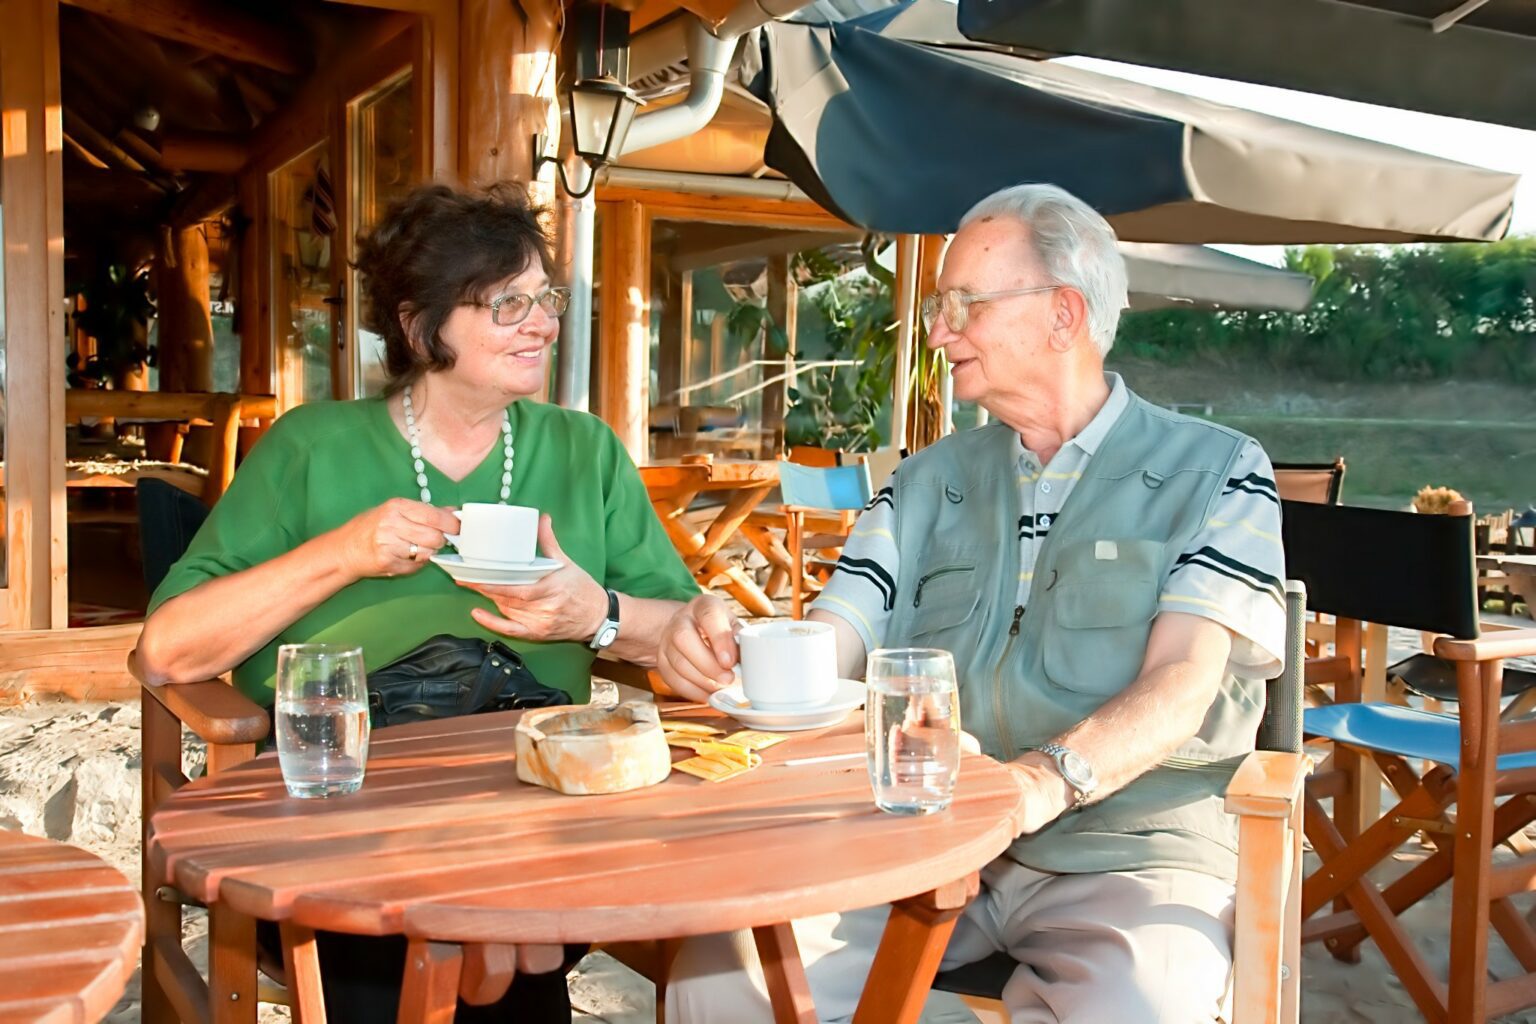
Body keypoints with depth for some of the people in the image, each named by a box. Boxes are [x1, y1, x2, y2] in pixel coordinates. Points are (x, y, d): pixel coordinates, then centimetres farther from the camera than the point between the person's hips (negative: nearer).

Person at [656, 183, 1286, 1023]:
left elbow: (1181, 686, -9)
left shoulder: (1216, 474, 5)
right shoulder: (928, 482, 17)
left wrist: (1051, 779, -29)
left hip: (1126, 846, -2)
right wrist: (728, 652, -16)